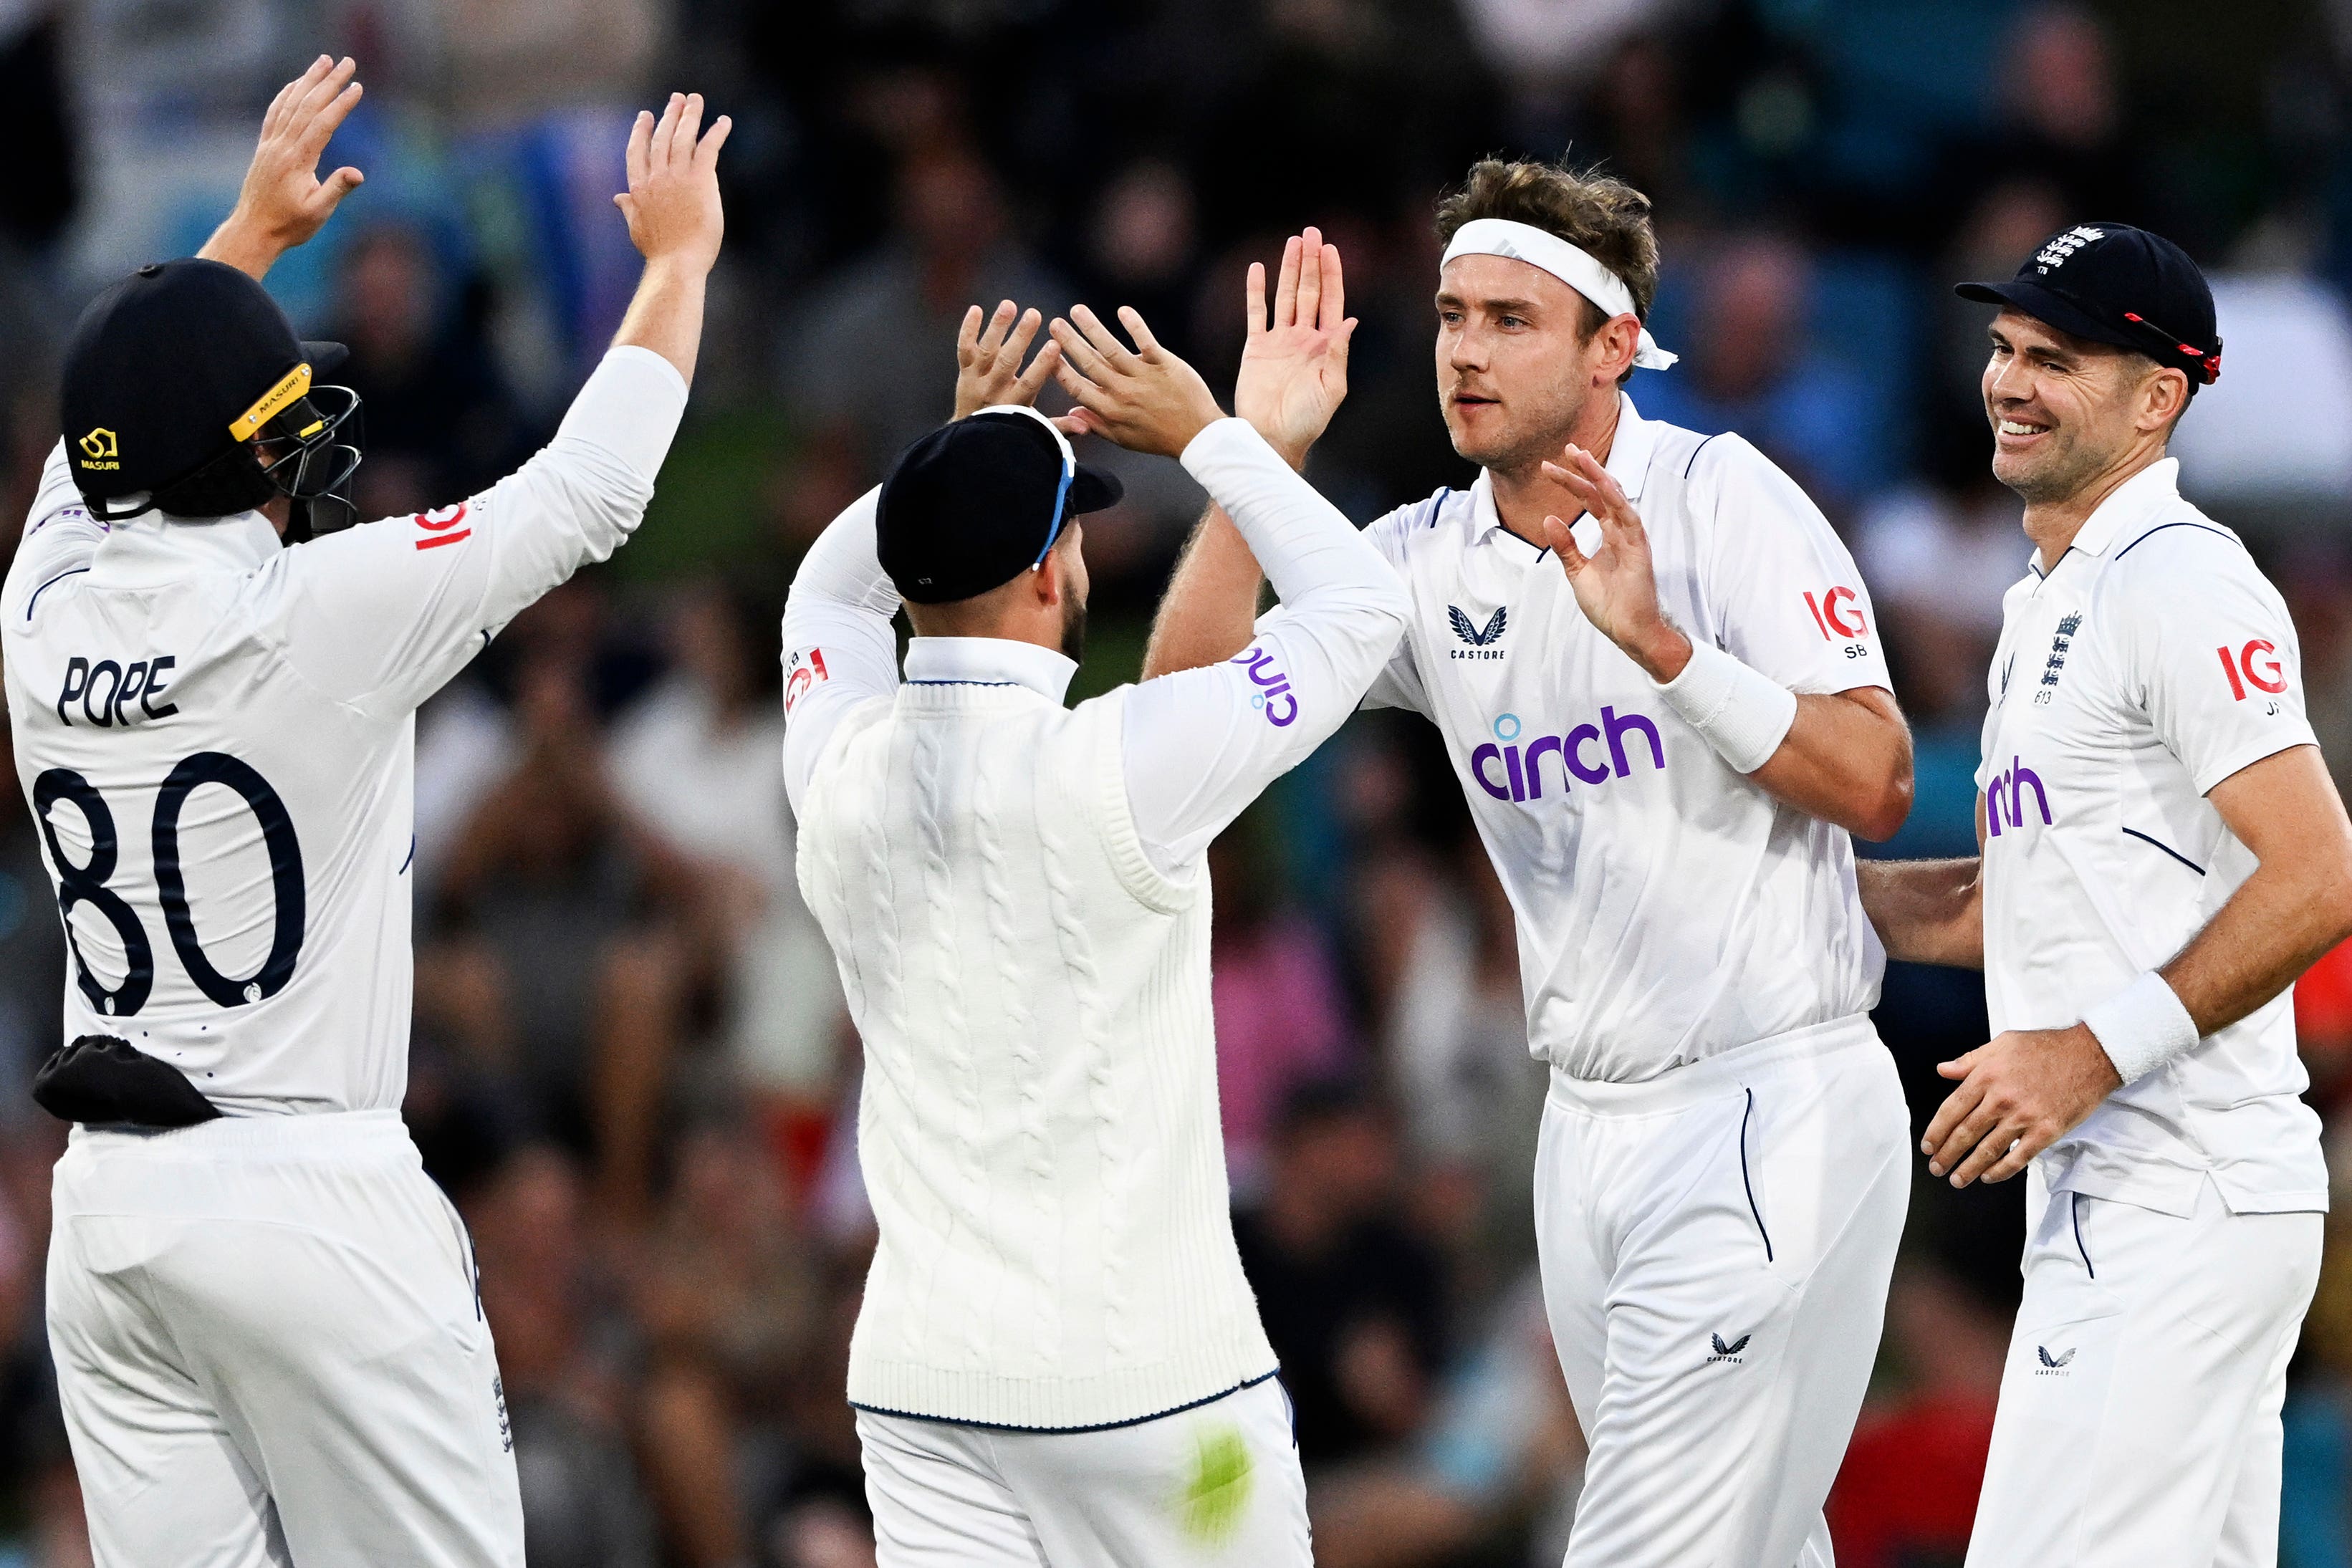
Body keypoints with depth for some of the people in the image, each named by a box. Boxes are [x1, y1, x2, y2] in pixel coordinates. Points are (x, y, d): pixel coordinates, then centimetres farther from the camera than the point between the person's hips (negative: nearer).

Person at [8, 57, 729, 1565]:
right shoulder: (318, 616, -12)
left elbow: (130, 433, 26)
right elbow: (588, 489, -3)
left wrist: (254, 229, 36)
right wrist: (677, 256, 11)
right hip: (310, 1198, -6)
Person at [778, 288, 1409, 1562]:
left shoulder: (839, 768, 1)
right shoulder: (1116, 769, -14)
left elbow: (831, 592, 27)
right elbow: (1362, 603, 0)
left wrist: (967, 450, 22)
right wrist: (1208, 434, 8)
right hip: (1145, 1370, -4)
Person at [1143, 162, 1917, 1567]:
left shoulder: (1721, 499, -8)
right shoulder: (1429, 560, 8)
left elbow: (1878, 788, -15)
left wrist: (1661, 646, -25)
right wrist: (1268, 449, -5)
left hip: (1773, 1103, -6)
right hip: (1591, 1123, 6)